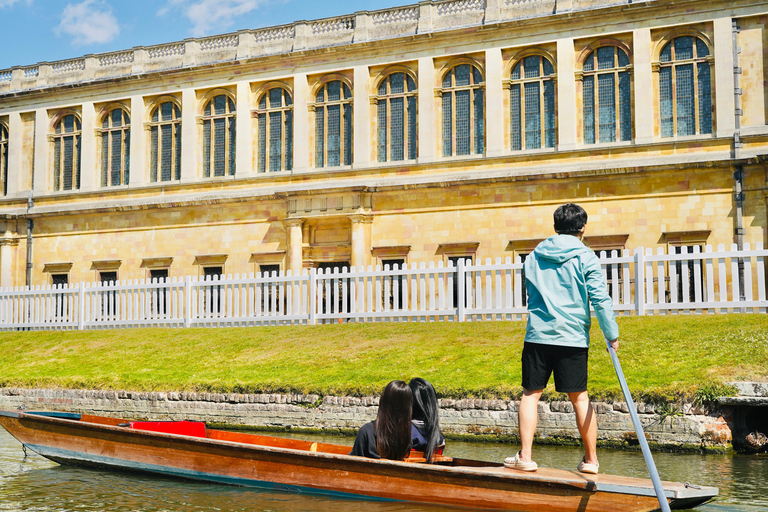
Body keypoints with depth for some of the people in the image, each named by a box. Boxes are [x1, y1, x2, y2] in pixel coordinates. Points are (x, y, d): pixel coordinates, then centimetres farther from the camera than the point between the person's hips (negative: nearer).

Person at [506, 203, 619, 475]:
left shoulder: (534, 256, 11)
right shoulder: (585, 257, -1)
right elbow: (600, 299, -5)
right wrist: (612, 335, 1)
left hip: (537, 335, 2)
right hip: (573, 337, -2)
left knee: (530, 394, 6)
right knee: (579, 398, 6)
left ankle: (525, 456, 0)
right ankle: (591, 459, 14)